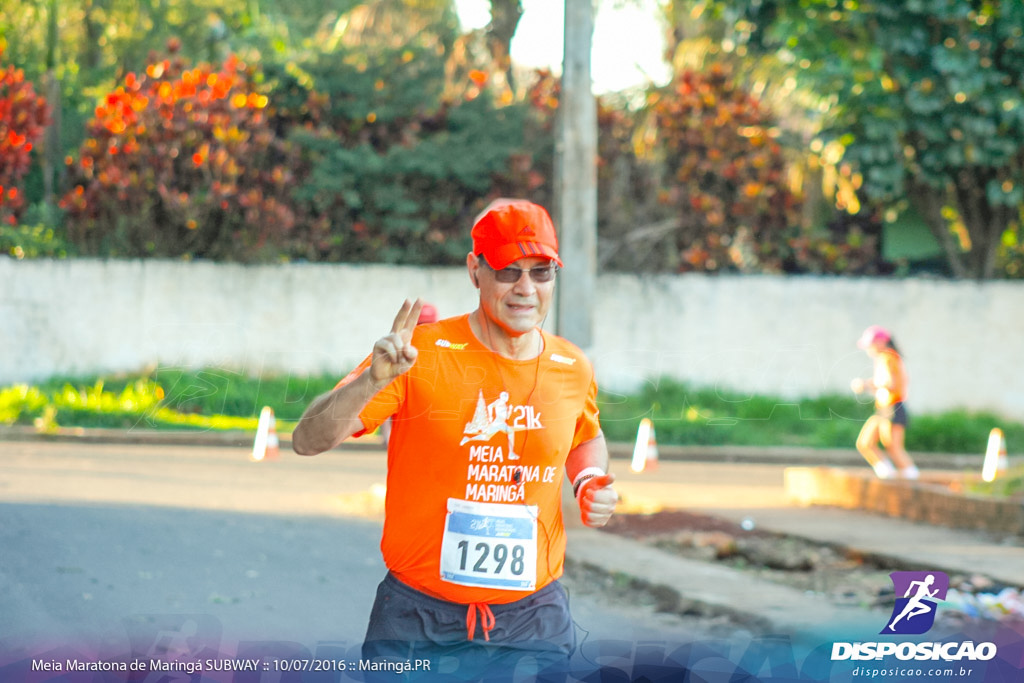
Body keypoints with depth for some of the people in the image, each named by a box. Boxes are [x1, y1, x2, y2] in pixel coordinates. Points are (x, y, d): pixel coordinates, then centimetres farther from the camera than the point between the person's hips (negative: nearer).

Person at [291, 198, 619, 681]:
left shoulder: (573, 370, 4)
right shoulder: (421, 354, -8)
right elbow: (307, 441, -15)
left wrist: (591, 483, 5)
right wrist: (373, 381, -32)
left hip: (533, 622, 3)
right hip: (416, 621, -3)